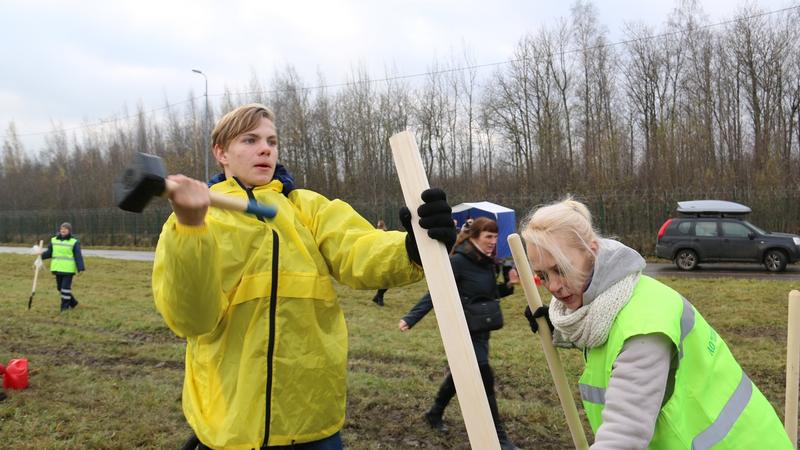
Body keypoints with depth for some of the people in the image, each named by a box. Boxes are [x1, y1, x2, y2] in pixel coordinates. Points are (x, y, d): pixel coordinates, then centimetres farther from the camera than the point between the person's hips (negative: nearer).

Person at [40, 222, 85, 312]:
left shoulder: (74, 242, -3)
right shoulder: (53, 240, 9)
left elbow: (78, 256, -7)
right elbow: (49, 252, 11)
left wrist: (80, 268, -14)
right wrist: (42, 255, -10)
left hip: (68, 270, -5)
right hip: (57, 269, 5)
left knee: (65, 287, -5)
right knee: (60, 287, 12)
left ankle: (64, 307, 5)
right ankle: (72, 302, 29)